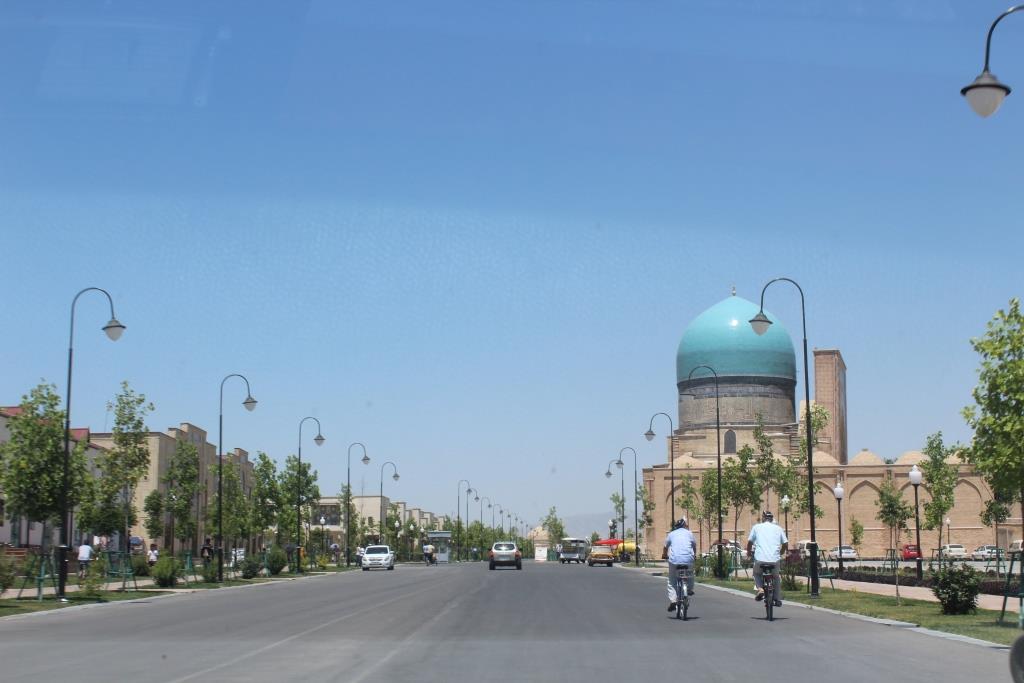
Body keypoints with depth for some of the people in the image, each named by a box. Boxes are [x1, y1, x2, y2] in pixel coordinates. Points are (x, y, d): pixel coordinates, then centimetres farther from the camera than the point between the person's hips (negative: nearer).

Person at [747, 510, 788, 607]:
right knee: (776, 577, 26)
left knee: (757, 573, 27)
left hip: (760, 559, -1)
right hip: (775, 559, 1)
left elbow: (750, 542, 7)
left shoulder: (757, 527, 10)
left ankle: (759, 588, 2)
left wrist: (749, 552, 27)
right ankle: (777, 599, 21)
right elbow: (785, 544, 11)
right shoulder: (778, 528, 14)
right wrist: (781, 553, 30)